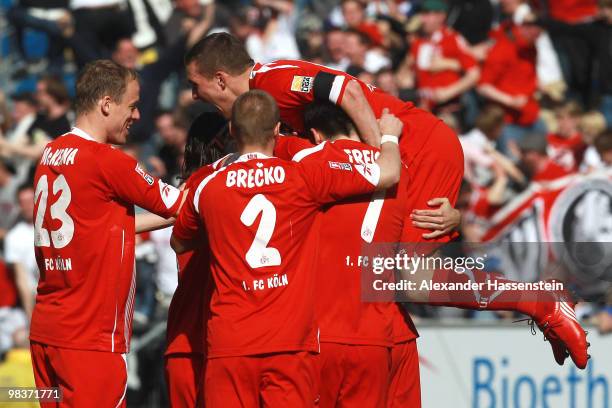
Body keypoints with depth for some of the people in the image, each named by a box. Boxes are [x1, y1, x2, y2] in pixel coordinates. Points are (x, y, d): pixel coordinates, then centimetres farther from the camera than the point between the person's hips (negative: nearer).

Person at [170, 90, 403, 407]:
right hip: (291, 343, -1)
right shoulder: (303, 177, -1)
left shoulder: (207, 188, 5)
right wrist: (389, 135, 27)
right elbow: (388, 174, 5)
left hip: (229, 343, 1)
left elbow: (178, 244, 26)